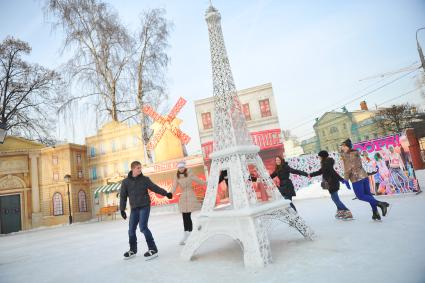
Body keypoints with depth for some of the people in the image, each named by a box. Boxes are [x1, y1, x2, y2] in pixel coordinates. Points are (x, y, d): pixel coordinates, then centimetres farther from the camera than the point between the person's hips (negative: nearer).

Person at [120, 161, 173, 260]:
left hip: (145, 206, -3)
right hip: (134, 208, 3)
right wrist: (122, 209, 1)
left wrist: (166, 193, -10)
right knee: (131, 229, 8)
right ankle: (133, 250, 30)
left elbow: (155, 188, 0)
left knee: (143, 227, -15)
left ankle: (153, 249, -6)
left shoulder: (145, 179, 0)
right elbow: (123, 196, 5)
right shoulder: (125, 182, 2)